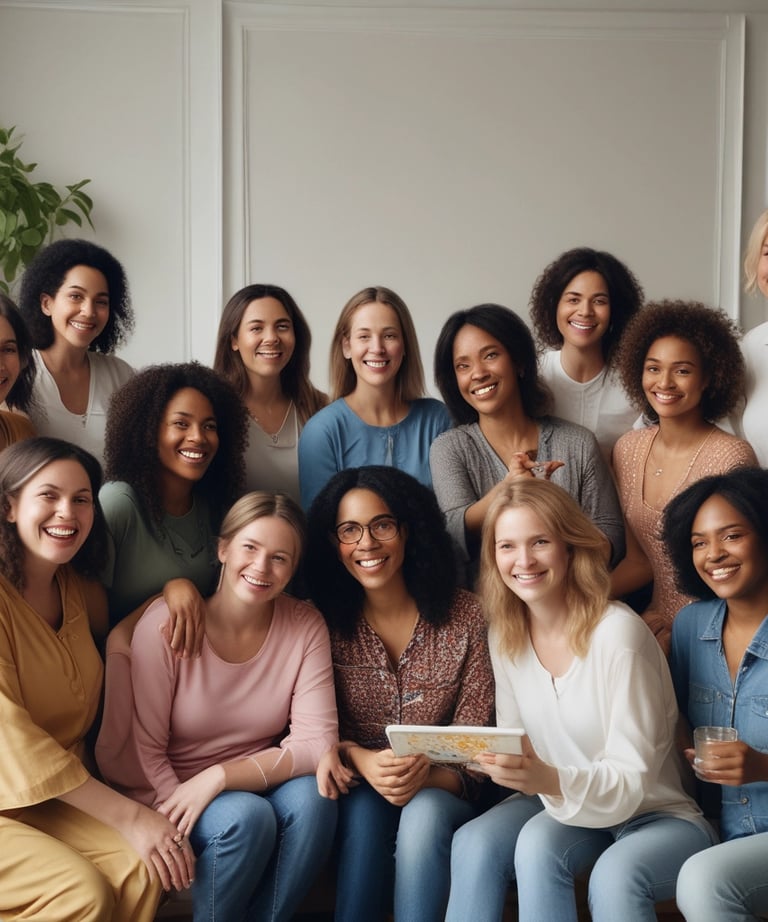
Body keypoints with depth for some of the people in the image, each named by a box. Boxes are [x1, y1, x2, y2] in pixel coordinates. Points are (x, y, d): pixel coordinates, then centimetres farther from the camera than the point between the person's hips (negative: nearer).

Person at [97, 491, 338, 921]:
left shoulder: (305, 625, -6)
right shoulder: (167, 622, -13)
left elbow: (316, 741, -12)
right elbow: (141, 752, -11)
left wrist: (219, 778, -23)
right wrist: (181, 809, -25)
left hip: (262, 784, 3)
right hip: (175, 791, -2)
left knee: (311, 797, -27)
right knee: (247, 817, -31)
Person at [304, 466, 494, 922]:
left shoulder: (465, 615, -7)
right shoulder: (328, 620, -4)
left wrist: (426, 776, -27)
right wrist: (363, 761, -24)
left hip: (440, 792, 0)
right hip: (360, 790, 1)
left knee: (423, 815, -32)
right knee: (364, 809, -32)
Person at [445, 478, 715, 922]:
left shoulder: (617, 633, -22)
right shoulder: (505, 634, -2)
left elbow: (630, 782, -21)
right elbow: (515, 743, 6)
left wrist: (551, 781, -39)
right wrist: (489, 758, -16)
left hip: (657, 815, -5)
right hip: (559, 803, 5)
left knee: (615, 873, -36)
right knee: (474, 843, -23)